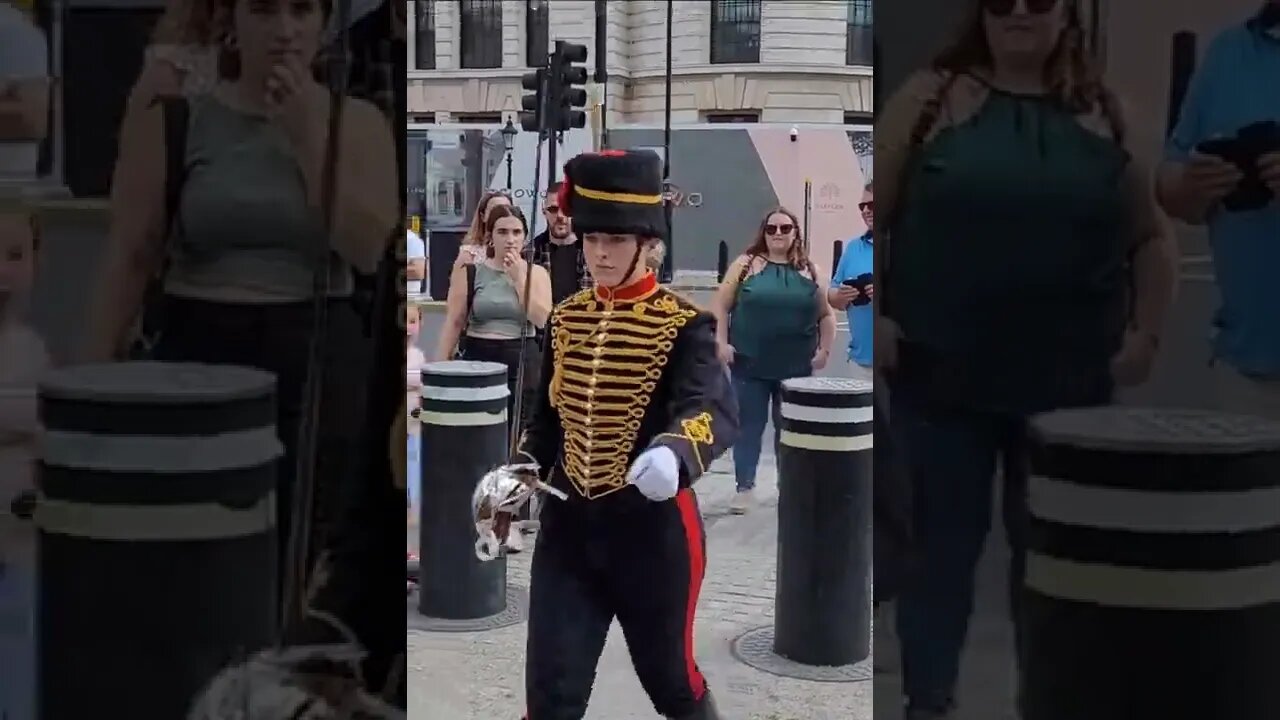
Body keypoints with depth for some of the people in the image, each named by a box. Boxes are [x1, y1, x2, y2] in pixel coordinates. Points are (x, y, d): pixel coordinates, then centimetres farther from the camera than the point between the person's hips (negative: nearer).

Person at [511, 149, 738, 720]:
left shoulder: (685, 325, -11)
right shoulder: (565, 319, 5)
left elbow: (715, 409, -28)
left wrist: (674, 454, -49)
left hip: (652, 527, -3)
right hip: (568, 524, 4)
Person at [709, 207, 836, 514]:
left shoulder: (810, 270, 6)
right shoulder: (745, 264, 1)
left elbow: (826, 315, 11)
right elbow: (720, 306, 2)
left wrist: (824, 350, 1)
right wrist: (721, 342, -8)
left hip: (796, 368, 1)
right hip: (750, 365, -1)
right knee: (748, 426, 4)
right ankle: (745, 487, 13)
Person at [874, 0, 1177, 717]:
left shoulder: (1106, 111, 7)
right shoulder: (931, 97, 0)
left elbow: (1151, 235, 13)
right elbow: (867, 215, -1)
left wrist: (1146, 333, 3)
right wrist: (867, 313, -11)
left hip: (1067, 383, 2)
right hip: (943, 375, -2)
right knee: (945, 543, 8)